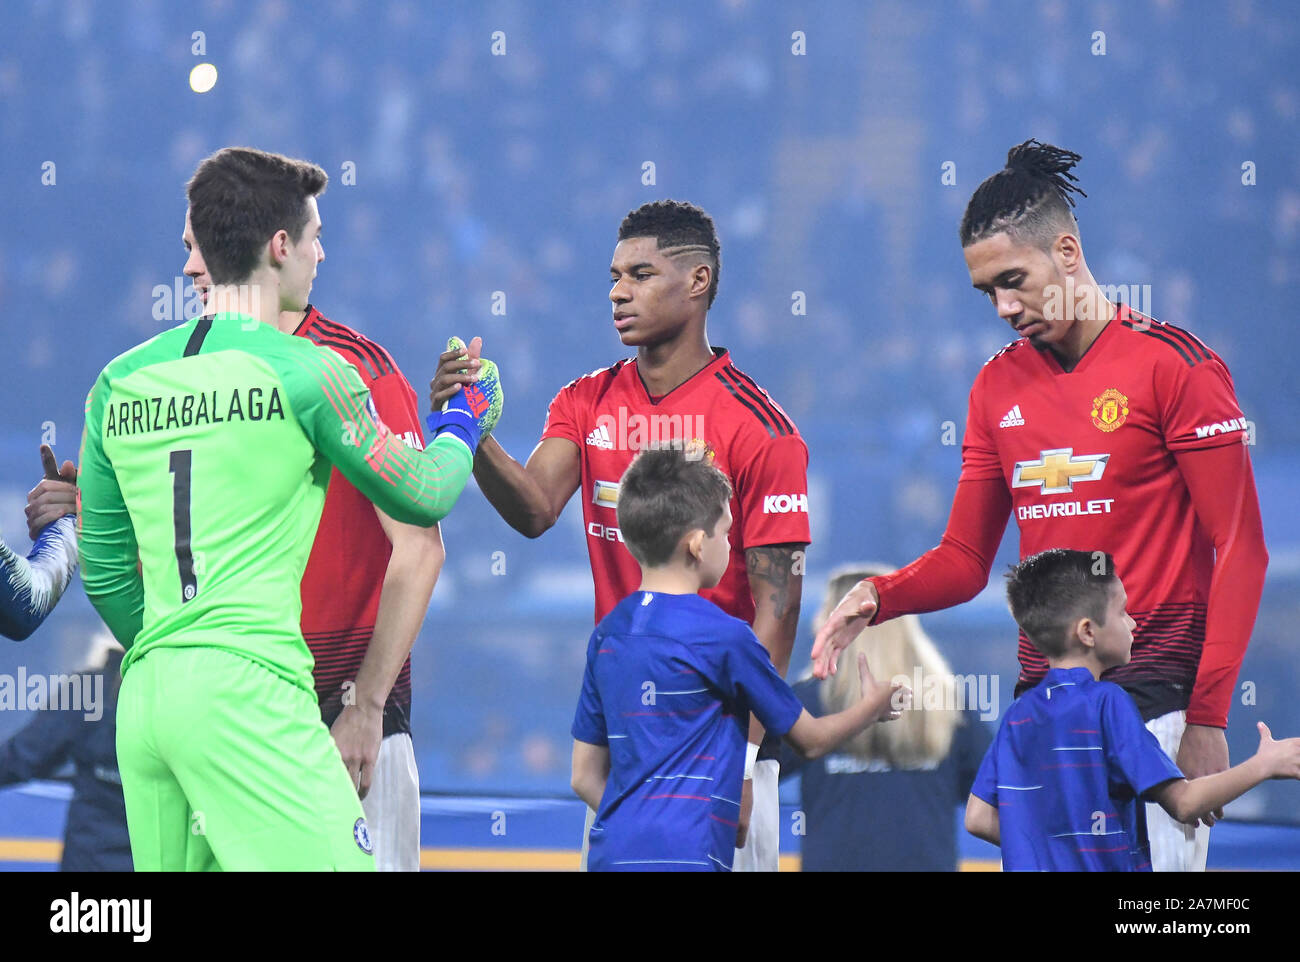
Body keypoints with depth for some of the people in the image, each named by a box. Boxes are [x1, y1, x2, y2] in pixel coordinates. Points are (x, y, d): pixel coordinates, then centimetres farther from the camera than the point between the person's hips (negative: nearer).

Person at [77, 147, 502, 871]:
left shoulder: (121, 381, 12)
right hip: (249, 690, -7)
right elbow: (422, 497, 7)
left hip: (143, 698, 7)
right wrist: (466, 422, 27)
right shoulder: (305, 371, -4)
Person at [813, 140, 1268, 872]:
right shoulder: (999, 386, 13)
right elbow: (965, 562, 17)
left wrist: (1207, 716, -13)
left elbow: (1240, 550, -7)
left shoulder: (1174, 365, -6)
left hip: (1154, 697, -6)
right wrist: (878, 599, -5)